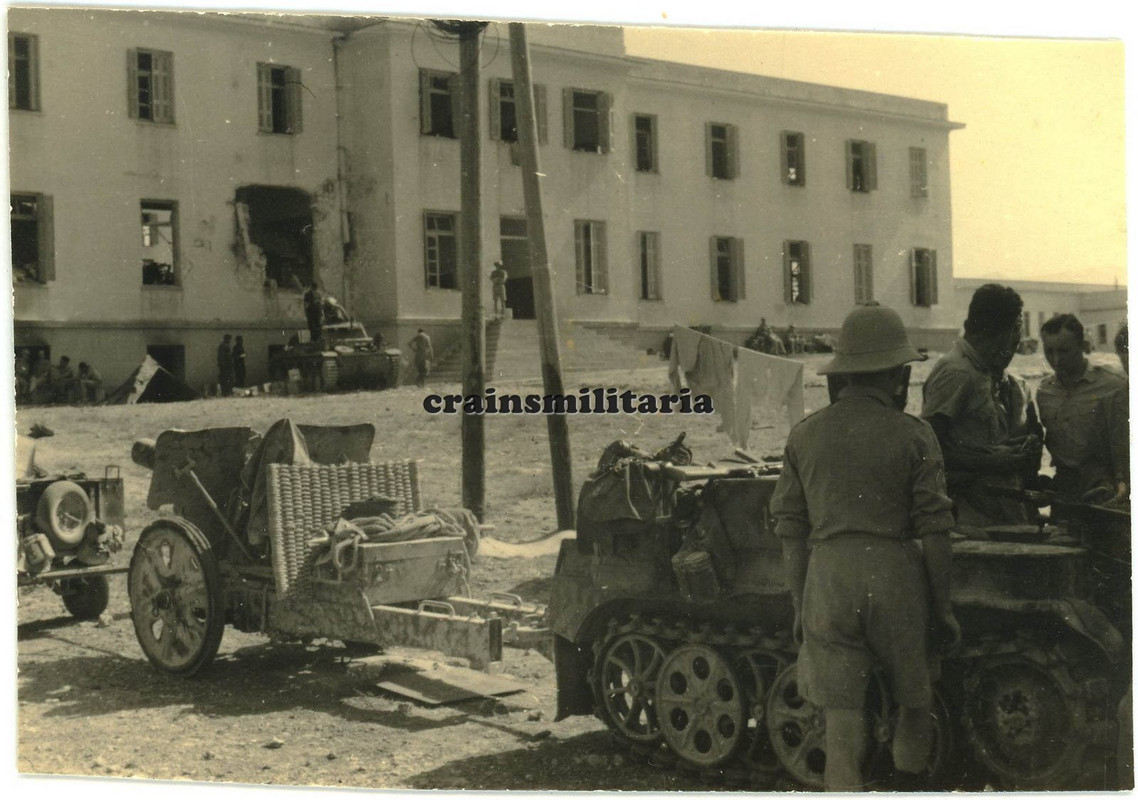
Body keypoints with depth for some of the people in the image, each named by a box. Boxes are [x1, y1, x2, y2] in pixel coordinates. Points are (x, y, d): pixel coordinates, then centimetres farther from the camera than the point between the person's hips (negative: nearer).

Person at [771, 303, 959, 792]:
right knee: (915, 704, 20)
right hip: (896, 578, -2)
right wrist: (943, 609, 5)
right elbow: (933, 531, -3)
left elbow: (791, 532, 8)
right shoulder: (913, 436, -2)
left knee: (841, 720, 3)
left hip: (827, 580, 2)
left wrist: (800, 606, 15)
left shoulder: (804, 435, 6)